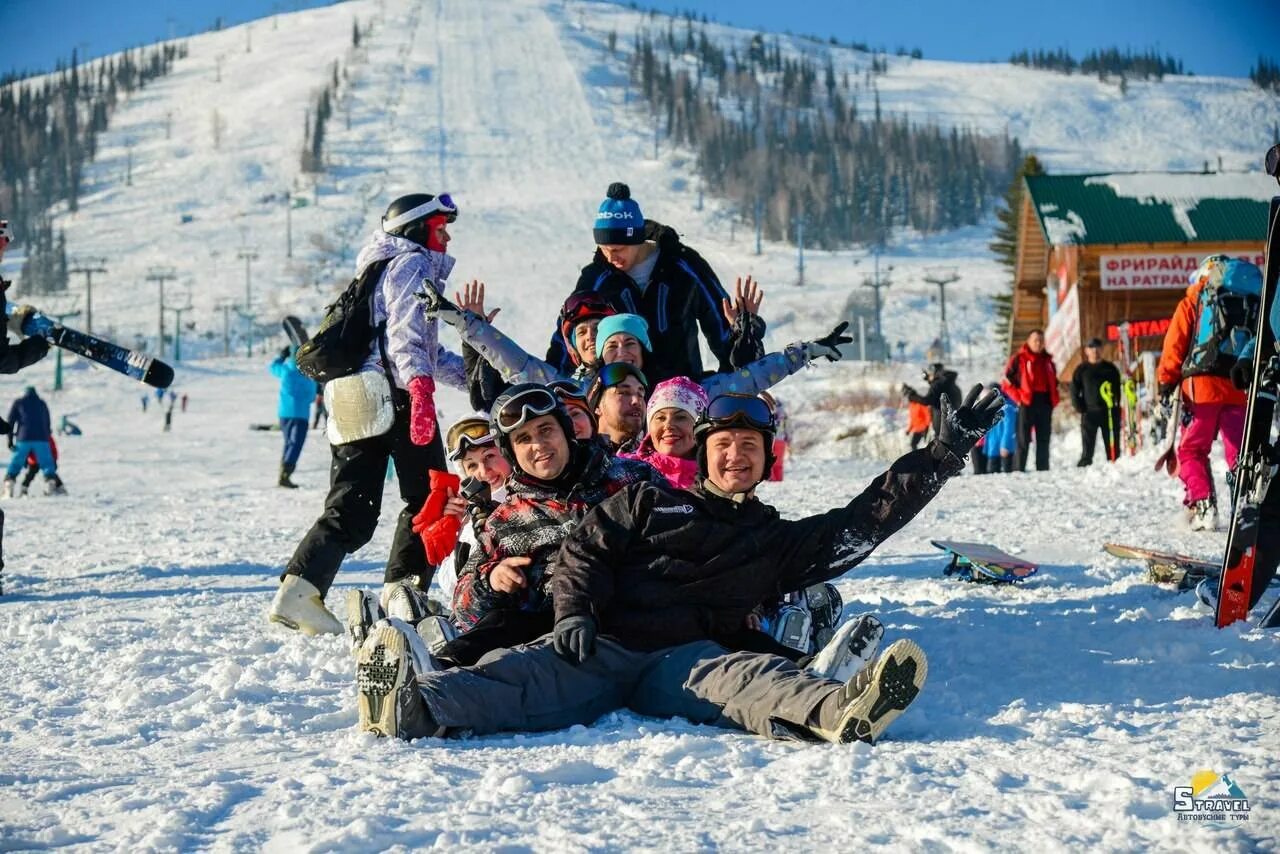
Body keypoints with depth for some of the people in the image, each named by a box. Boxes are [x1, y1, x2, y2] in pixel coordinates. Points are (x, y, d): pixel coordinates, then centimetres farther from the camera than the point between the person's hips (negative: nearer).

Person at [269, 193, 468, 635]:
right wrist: (421, 388, -28)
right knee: (429, 497, 4)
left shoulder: (381, 271, 31)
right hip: (397, 395, -9)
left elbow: (428, 350, 35)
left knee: (351, 510, 3)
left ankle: (299, 588, -12)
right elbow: (407, 335, -17)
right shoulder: (412, 265, 0)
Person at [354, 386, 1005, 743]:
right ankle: (413, 703, -61)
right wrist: (574, 612, -5)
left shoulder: (780, 540, 28)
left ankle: (837, 713, -68)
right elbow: (584, 550, 16)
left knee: (742, 675, -35)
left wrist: (944, 452, 18)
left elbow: (868, 518, 23)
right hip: (603, 644, 0)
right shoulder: (650, 502, 26)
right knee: (524, 674, -32)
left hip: (684, 660, 0)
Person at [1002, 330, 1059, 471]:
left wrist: (1053, 399, 12)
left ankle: (1043, 469, 13)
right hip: (1027, 404, -5)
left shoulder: (1047, 360, 15)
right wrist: (1018, 397, -9)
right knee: (1023, 439, -5)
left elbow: (1054, 381, 26)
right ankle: (1019, 469, -5)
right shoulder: (1019, 359, -1)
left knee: (1043, 439, 8)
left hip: (1045, 403, 5)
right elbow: (1007, 381, -3)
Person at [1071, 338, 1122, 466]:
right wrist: (1080, 407, -5)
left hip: (1109, 412, 1)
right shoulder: (1081, 370, 6)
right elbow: (1075, 391, 6)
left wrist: (1117, 406, -1)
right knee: (1087, 447, -3)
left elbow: (1118, 389, 10)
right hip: (1089, 413, -1)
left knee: (1112, 447, 4)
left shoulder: (1110, 369, 8)